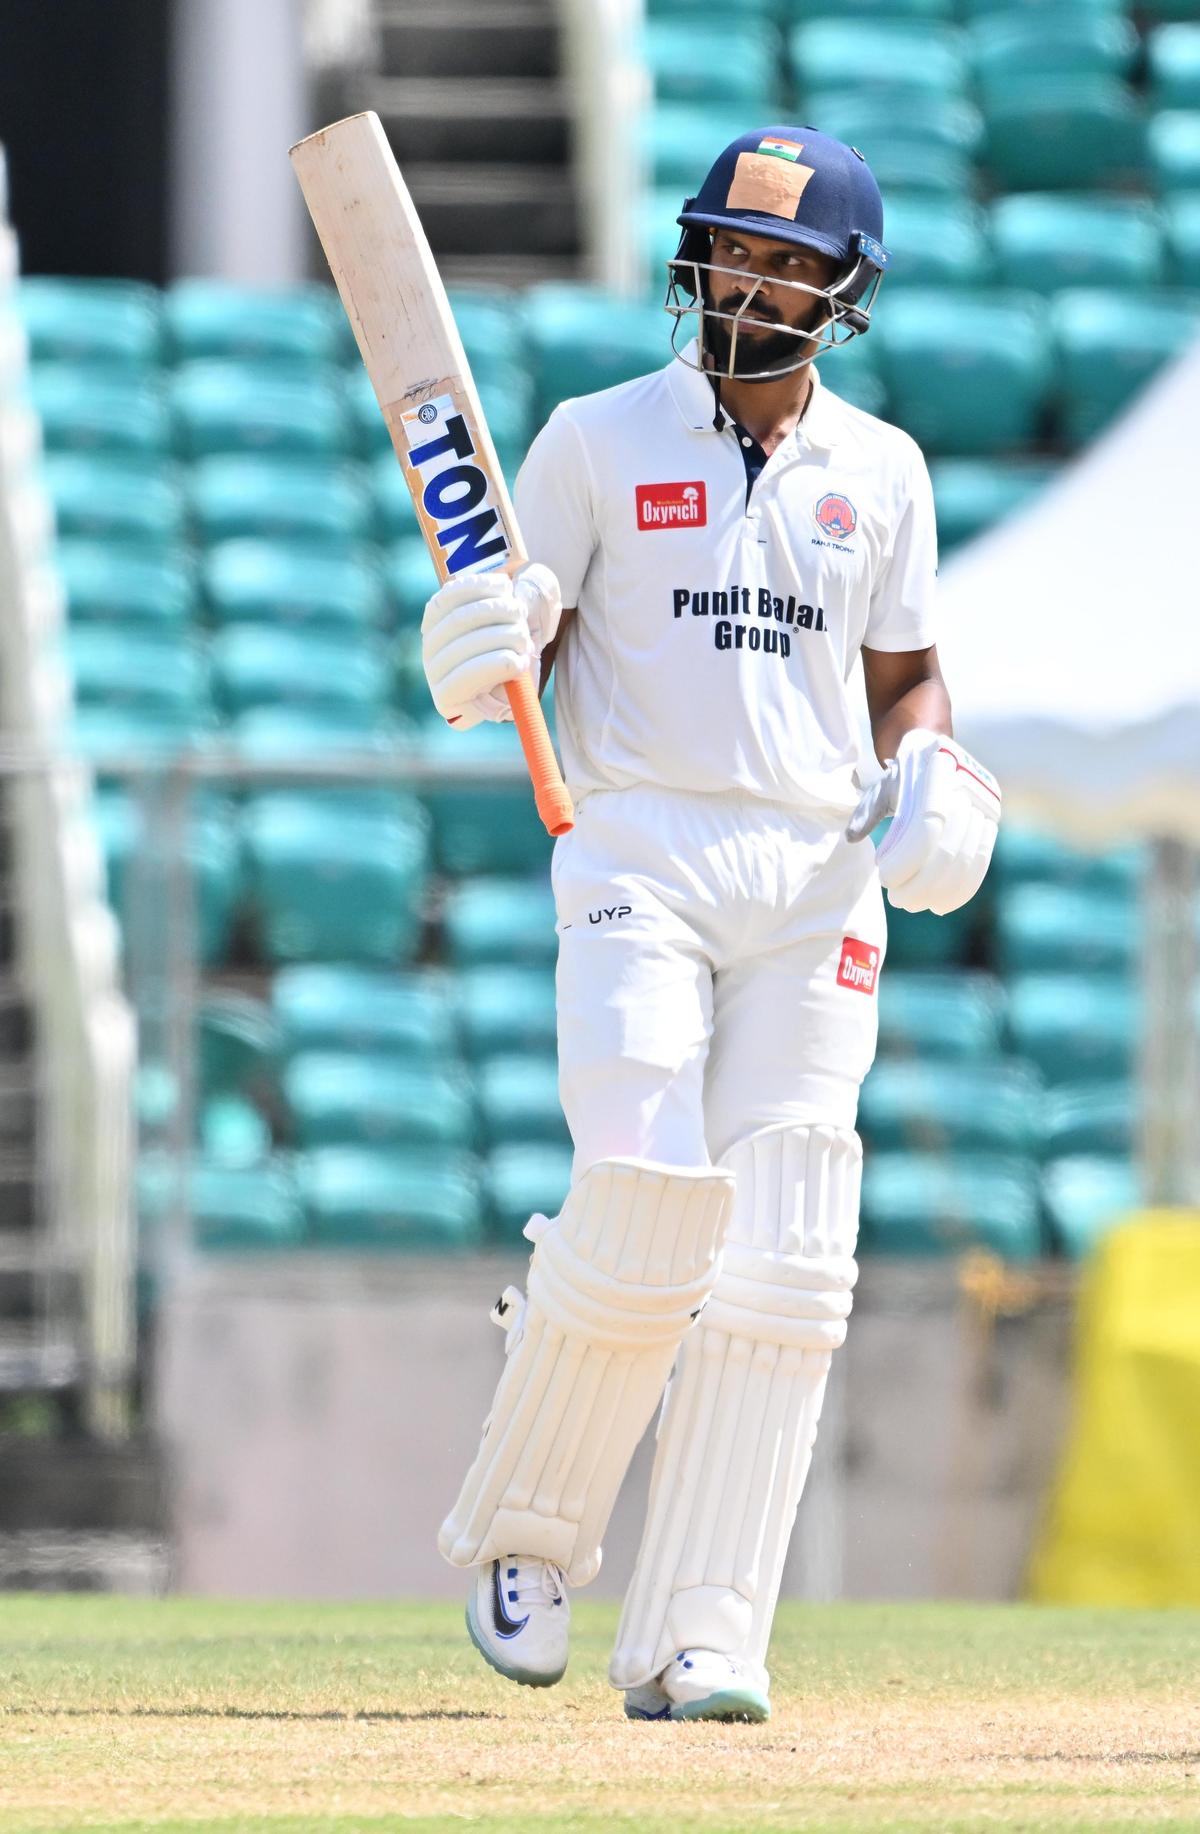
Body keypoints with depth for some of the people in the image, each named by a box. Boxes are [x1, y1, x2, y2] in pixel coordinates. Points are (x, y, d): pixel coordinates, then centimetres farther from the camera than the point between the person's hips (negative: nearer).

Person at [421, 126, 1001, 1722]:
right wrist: (474, 662, -20)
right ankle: (523, 1534, 7)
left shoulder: (879, 469, 12)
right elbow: (515, 654, 4)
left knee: (781, 1266, -6)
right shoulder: (598, 441, 4)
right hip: (640, 858, -3)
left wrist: (930, 771, -2)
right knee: (644, 1212, -18)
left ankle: (697, 1643, -4)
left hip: (818, 883, 3)